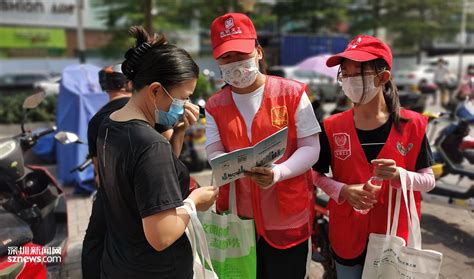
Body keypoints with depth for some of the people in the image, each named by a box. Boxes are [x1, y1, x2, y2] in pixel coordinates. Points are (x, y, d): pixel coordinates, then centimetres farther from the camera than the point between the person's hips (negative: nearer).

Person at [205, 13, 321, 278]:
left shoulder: (292, 93, -4)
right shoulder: (215, 105, 5)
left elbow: (310, 148, -8)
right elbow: (214, 153, -4)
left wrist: (277, 173, -26)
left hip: (288, 215, -2)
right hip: (237, 213, 3)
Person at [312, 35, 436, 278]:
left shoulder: (411, 125, -8)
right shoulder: (333, 127, -8)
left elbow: (428, 181, -3)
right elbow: (317, 174, 1)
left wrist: (399, 175, -23)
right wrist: (344, 191, -17)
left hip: (394, 236, 0)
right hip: (347, 237, 0)